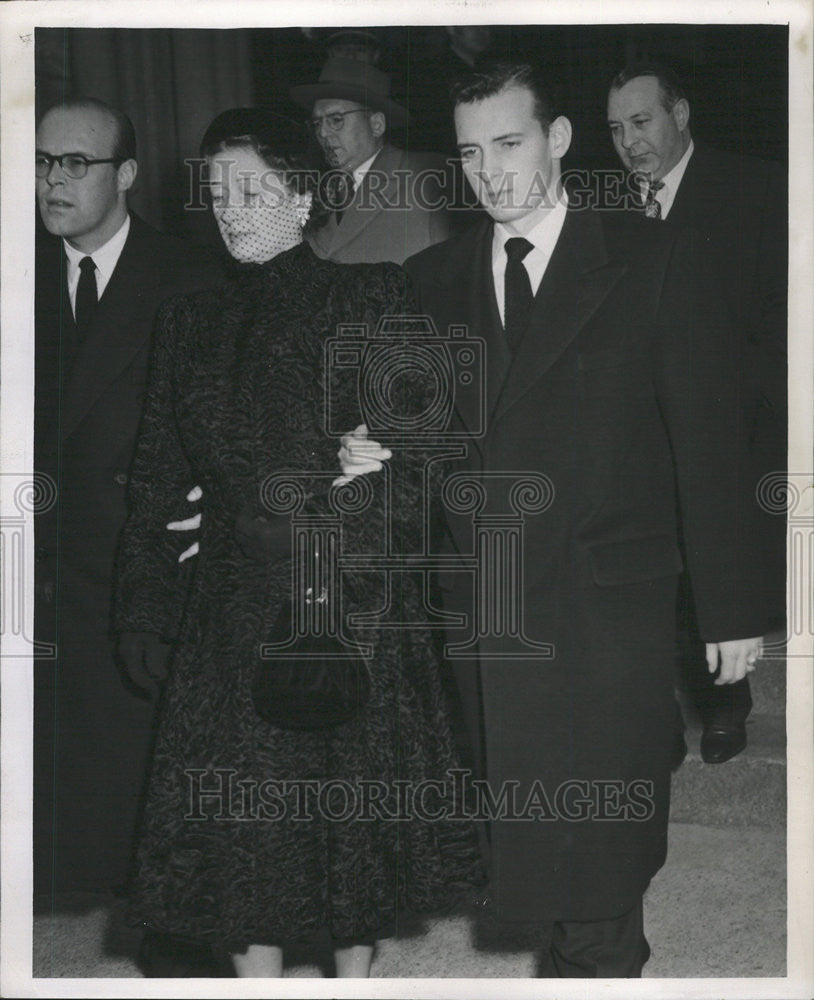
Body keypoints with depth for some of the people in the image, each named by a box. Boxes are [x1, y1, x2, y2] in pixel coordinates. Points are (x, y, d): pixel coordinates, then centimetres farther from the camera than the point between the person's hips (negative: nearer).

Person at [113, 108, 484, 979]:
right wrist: (140, 608, 7)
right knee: (242, 820, 3)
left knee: (353, 802, 5)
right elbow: (157, 474, 12)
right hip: (234, 608, 4)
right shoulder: (190, 322, 12)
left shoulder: (366, 297, -1)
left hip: (350, 602, -3)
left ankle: (354, 968, 22)